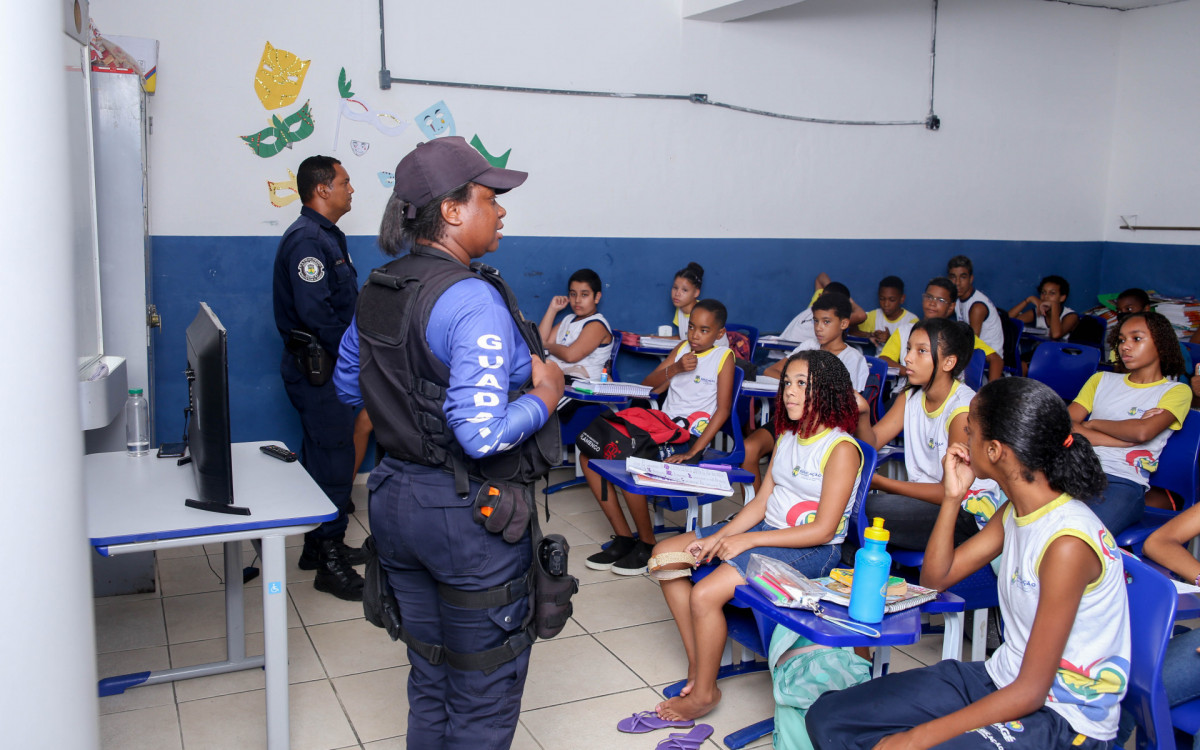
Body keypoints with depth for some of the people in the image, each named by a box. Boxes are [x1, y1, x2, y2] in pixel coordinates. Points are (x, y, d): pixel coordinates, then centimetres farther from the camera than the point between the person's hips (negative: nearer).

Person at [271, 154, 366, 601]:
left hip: (326, 367, 11)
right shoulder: (307, 239, -17)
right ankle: (329, 563, 2)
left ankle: (321, 545, 28)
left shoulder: (326, 236, 17)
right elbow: (316, 312, -25)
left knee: (325, 458, 17)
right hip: (318, 368, -11)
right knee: (333, 460, -6)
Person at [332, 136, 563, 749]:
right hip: (468, 514, -8)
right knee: (484, 695, 11)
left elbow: (348, 384, 18)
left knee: (429, 680, 23)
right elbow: (482, 434, -30)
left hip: (395, 502, 8)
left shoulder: (377, 290, 4)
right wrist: (544, 396, -14)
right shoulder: (474, 300, -23)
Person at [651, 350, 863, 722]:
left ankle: (704, 692, 0)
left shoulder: (841, 449, -16)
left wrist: (748, 540, -20)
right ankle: (697, 667, 5)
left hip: (811, 551, -9)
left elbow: (823, 529, -20)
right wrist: (718, 538, -6)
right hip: (765, 528, 9)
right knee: (665, 555, 2)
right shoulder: (788, 437, 10)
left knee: (704, 594, -25)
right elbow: (762, 501, 9)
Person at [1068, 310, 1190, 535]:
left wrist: (1094, 424, 6)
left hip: (1124, 483, -3)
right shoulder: (1101, 380, 25)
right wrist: (1125, 438, -2)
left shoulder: (1176, 391, 12)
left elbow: (1142, 432, -10)